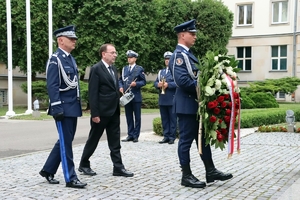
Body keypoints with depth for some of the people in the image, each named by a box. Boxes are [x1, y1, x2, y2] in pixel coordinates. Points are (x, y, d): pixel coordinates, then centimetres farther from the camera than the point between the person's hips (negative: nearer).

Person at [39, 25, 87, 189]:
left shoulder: (71, 59, 15)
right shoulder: (55, 59, -11)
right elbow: (52, 86, -18)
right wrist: (57, 108, -23)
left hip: (73, 107, 9)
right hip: (64, 107, -9)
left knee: (65, 141, 15)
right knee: (65, 142, -2)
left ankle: (48, 170, 27)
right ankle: (70, 178, 5)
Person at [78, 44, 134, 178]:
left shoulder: (113, 68, 13)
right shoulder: (96, 69, -11)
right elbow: (93, 93, -15)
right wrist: (94, 114, -19)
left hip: (114, 111, 7)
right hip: (101, 112, -7)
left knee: (115, 142, 8)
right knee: (93, 140, 6)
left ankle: (118, 168, 12)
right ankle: (84, 165, 21)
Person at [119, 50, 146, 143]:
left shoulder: (139, 69, 3)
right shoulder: (124, 68, 15)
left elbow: (143, 82, 0)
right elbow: (120, 80, 17)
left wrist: (136, 84, -17)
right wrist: (121, 87, -2)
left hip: (136, 97, -4)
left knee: (137, 117, 2)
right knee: (129, 117, 7)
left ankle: (136, 135, 7)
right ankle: (130, 135, 14)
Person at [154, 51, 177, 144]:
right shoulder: (161, 71, 21)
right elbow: (155, 82, 14)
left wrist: (168, 84, -20)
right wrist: (158, 84, -8)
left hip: (172, 100, -6)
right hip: (162, 99, 6)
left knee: (172, 119, 0)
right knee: (164, 119, 8)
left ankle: (172, 137, 4)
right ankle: (166, 136, 14)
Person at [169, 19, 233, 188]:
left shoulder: (188, 54, 16)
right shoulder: (179, 55, -15)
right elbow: (183, 81, -25)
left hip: (195, 104, 10)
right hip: (187, 105, -10)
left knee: (203, 138, 13)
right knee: (186, 140, -1)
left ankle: (211, 172, 21)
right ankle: (187, 176, 9)